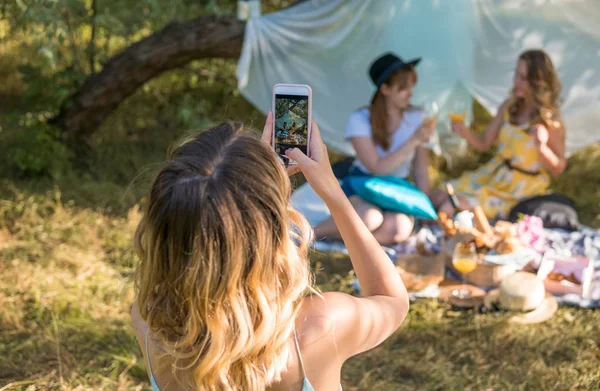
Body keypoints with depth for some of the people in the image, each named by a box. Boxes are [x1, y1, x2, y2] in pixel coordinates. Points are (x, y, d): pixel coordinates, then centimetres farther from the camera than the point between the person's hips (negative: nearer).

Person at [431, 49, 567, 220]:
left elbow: (557, 169, -10)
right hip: (492, 175, 6)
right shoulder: (509, 106, -1)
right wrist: (466, 132, -15)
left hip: (518, 192, -6)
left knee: (448, 210, -16)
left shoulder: (550, 119, -16)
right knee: (436, 198, -1)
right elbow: (483, 143, 6)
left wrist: (542, 147, -30)